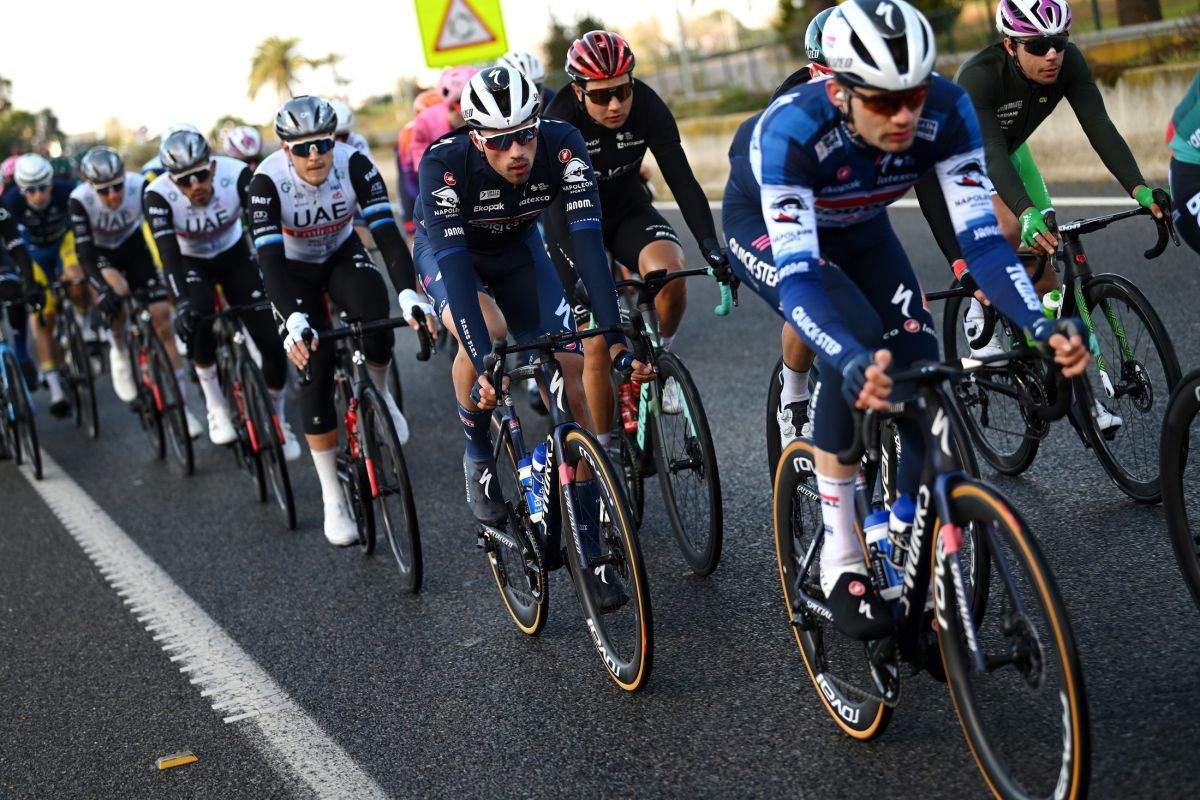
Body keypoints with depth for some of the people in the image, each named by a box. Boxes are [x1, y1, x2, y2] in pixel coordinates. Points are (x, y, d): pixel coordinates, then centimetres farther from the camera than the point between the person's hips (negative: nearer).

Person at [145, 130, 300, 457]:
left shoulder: (236, 175, -31)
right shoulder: (158, 195, -31)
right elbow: (169, 253, -37)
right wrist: (182, 301, -52)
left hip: (234, 256, 1)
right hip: (190, 263, -1)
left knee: (273, 342, -10)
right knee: (197, 322, -32)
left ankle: (277, 419, 16)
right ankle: (216, 404, -9)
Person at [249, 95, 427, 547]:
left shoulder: (354, 165, -27)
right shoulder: (268, 181, -30)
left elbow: (388, 233, -32)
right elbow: (270, 260, -37)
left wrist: (409, 295, -48)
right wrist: (294, 322, -53)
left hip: (343, 255, 1)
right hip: (294, 272, -1)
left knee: (375, 315, -32)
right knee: (315, 373, -11)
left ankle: (378, 394, 2)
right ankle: (332, 499, 1)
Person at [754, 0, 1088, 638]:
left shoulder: (946, 111, -31)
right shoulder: (791, 130, -42)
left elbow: (979, 234, -33)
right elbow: (796, 276, -48)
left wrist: (1038, 323, -50)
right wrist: (851, 361, -66)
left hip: (856, 228, 4)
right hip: (768, 230, -4)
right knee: (857, 338, -31)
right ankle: (840, 560, -19)